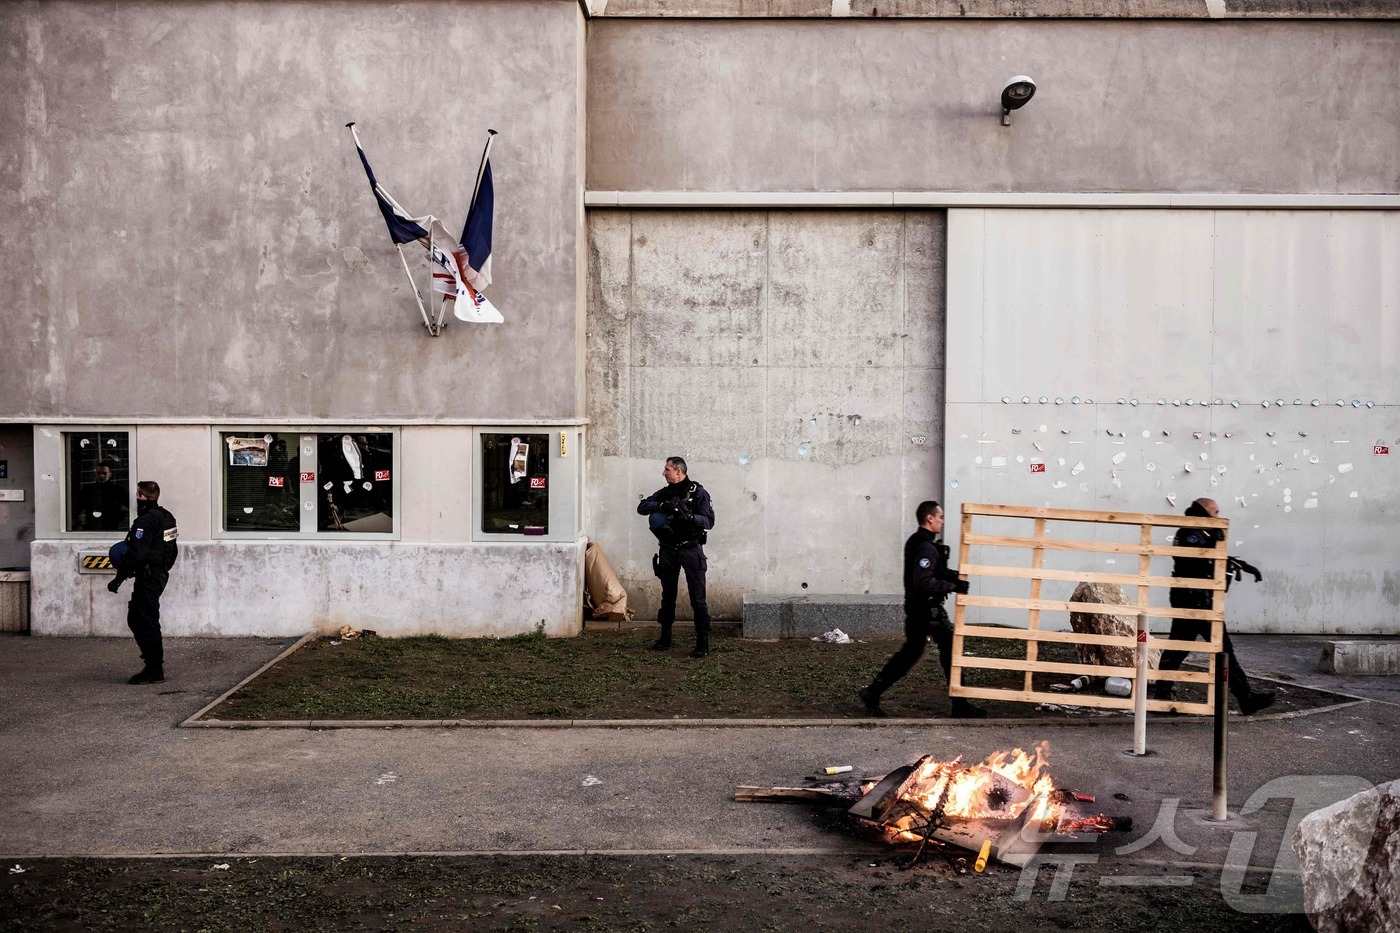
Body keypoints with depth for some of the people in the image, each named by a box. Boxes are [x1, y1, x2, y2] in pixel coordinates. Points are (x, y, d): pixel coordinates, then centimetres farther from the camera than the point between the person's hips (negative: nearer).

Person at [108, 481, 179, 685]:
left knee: (146, 622, -3)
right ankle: (154, 663, 19)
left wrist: (119, 579, -19)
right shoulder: (167, 517, 11)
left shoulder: (146, 521, -18)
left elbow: (136, 554, -23)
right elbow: (172, 550, 18)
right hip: (161, 574, 10)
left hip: (148, 577, -10)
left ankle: (154, 670, 2)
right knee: (135, 618, 18)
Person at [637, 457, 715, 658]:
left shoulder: (698, 493, -6)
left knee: (697, 599, -5)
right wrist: (662, 506, -16)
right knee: (668, 596, 13)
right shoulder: (665, 493, 8)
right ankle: (665, 638, 24)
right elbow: (641, 507, 1)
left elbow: (709, 521, -12)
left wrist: (689, 516, -28)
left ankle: (703, 643, -2)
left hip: (690, 549, -5)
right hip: (668, 550, 5)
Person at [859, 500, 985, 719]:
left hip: (915, 608, 10)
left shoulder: (915, 541, 13)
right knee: (951, 651, 0)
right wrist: (953, 586, -25)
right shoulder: (926, 547, -20)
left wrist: (950, 575, 10)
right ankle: (960, 705, 8)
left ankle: (872, 693, 14)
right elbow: (923, 582, -28)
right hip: (928, 609, -10)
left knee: (909, 653, 15)